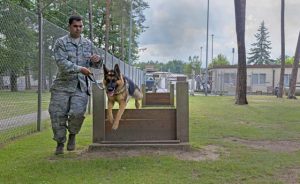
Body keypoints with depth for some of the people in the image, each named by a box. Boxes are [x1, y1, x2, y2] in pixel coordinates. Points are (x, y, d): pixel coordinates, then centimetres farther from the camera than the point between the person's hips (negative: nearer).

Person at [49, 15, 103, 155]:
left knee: (77, 113, -16)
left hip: (81, 86, 1)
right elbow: (62, 62, -14)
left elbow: (95, 65, 19)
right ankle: (60, 143, 21)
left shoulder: (88, 44, 13)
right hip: (62, 85, -1)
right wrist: (79, 68, -26)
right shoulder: (61, 42, 0)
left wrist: (97, 60, -6)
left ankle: (72, 134, 15)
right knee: (58, 115, 1)